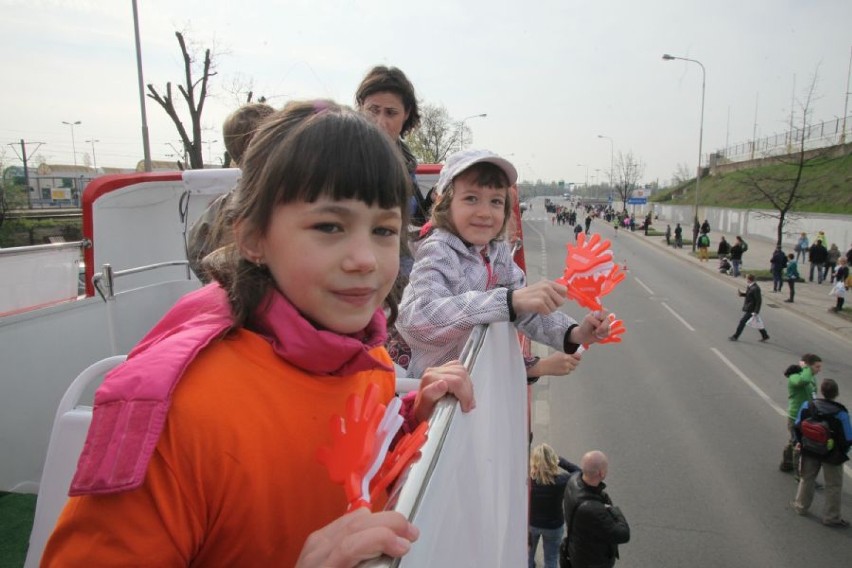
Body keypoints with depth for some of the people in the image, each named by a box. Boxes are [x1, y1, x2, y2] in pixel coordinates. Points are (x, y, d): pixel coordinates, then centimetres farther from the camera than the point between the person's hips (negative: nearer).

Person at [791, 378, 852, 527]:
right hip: (832, 455, -3)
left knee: (807, 479, 23)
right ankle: (831, 517, 27)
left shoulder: (807, 405, -15)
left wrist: (800, 442, 12)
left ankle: (801, 506, 40)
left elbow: (797, 427, -4)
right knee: (834, 486, 15)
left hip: (809, 452, 4)